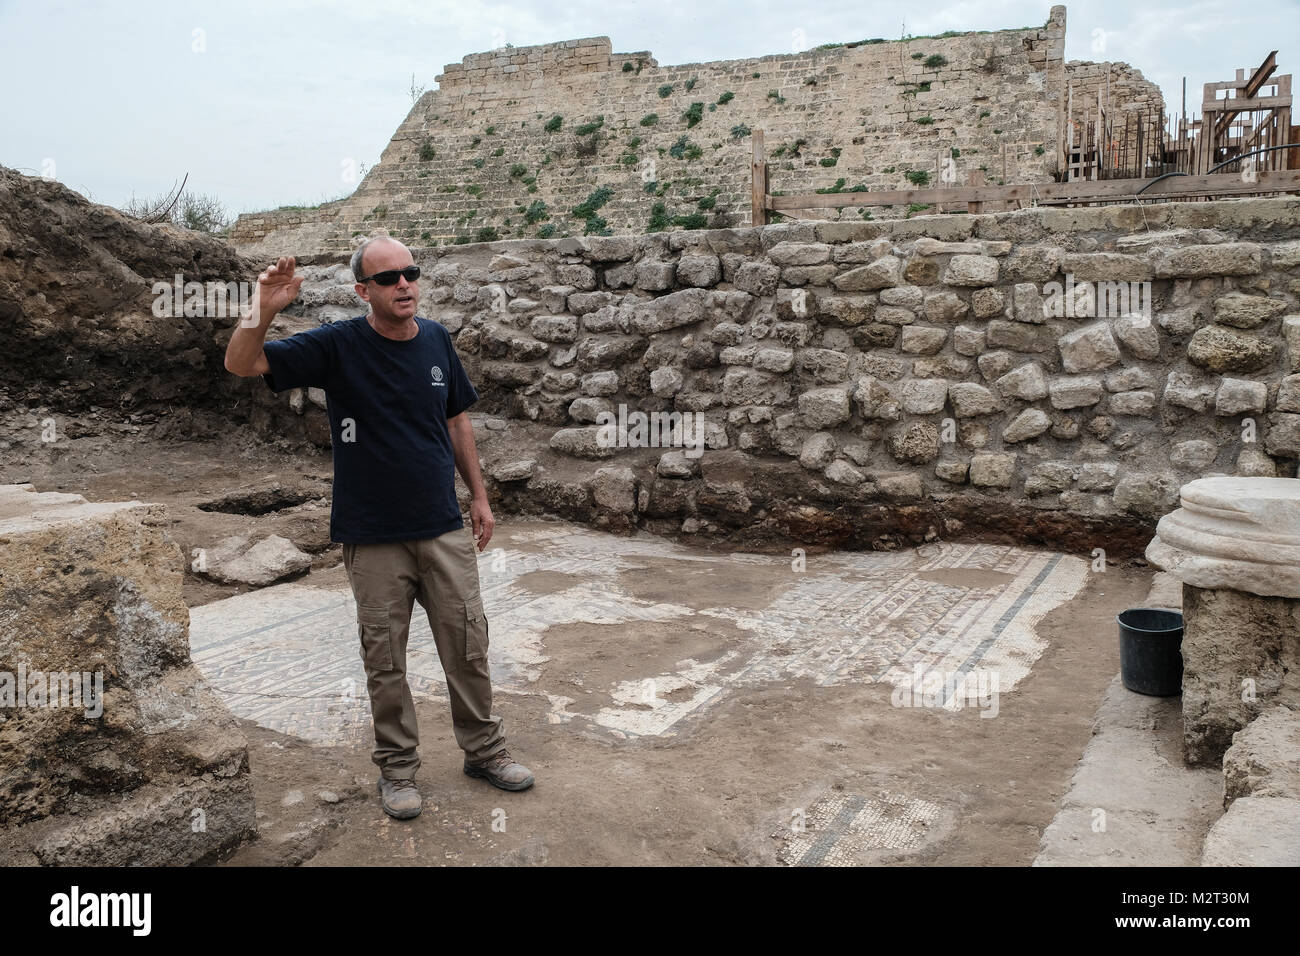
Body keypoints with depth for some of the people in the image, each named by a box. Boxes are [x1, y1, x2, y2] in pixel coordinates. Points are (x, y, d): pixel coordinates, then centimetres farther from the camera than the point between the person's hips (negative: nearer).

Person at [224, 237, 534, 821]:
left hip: (445, 530, 3)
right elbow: (241, 364, -12)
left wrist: (479, 496, 12)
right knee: (385, 660, 8)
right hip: (373, 539, -3)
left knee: (468, 646, 10)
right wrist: (265, 310, -30)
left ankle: (484, 750, 28)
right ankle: (397, 767, 26)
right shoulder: (337, 346, -8)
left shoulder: (436, 340, 3)